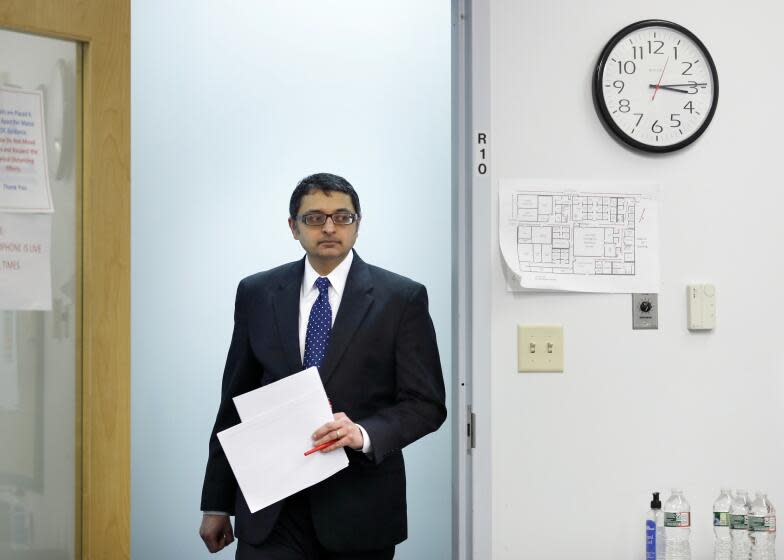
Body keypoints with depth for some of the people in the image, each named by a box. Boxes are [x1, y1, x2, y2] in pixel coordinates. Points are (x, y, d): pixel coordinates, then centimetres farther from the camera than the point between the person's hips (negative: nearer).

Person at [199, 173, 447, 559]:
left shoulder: (402, 298, -2)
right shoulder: (256, 293, 5)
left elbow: (426, 404, -4)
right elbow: (234, 401, 9)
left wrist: (365, 433, -23)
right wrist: (216, 503, 9)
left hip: (360, 508, -1)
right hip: (270, 511, 1)